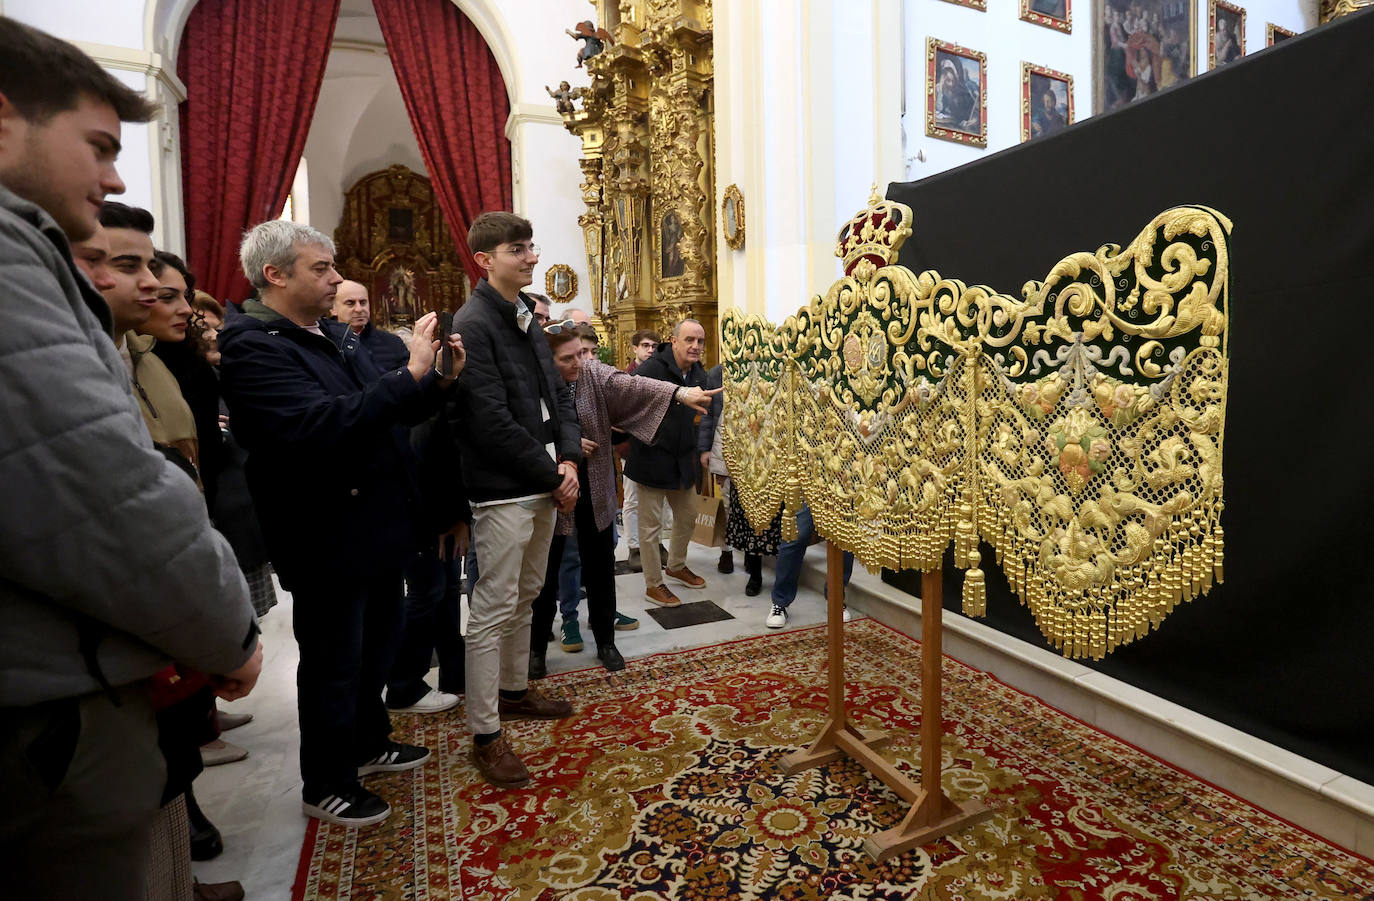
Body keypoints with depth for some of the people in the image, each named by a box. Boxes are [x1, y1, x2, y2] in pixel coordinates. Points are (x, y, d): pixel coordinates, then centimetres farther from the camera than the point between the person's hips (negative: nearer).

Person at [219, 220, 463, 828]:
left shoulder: (337, 337, 11)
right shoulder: (253, 348, -17)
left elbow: (389, 413, 13)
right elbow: (319, 424, -33)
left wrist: (438, 379, -5)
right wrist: (410, 373, -31)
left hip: (377, 527, 9)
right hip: (327, 543, -9)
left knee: (377, 643, 22)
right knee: (333, 663, 8)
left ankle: (369, 745, 44)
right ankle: (326, 787, 29)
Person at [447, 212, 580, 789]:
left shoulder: (527, 323, 15)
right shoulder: (472, 325, -13)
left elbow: (558, 397, 15)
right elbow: (492, 422, -20)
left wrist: (568, 459, -1)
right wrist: (553, 475, -14)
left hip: (544, 486, 9)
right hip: (504, 493, -9)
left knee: (525, 596, 20)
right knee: (493, 610, -1)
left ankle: (514, 690, 38)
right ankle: (485, 736, 11)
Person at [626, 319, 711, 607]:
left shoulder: (699, 375, 4)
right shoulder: (651, 369, -19)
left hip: (682, 461, 8)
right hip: (652, 459, -7)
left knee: (688, 516, 20)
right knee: (651, 525, 3)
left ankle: (677, 566, 43)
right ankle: (653, 584, 19)